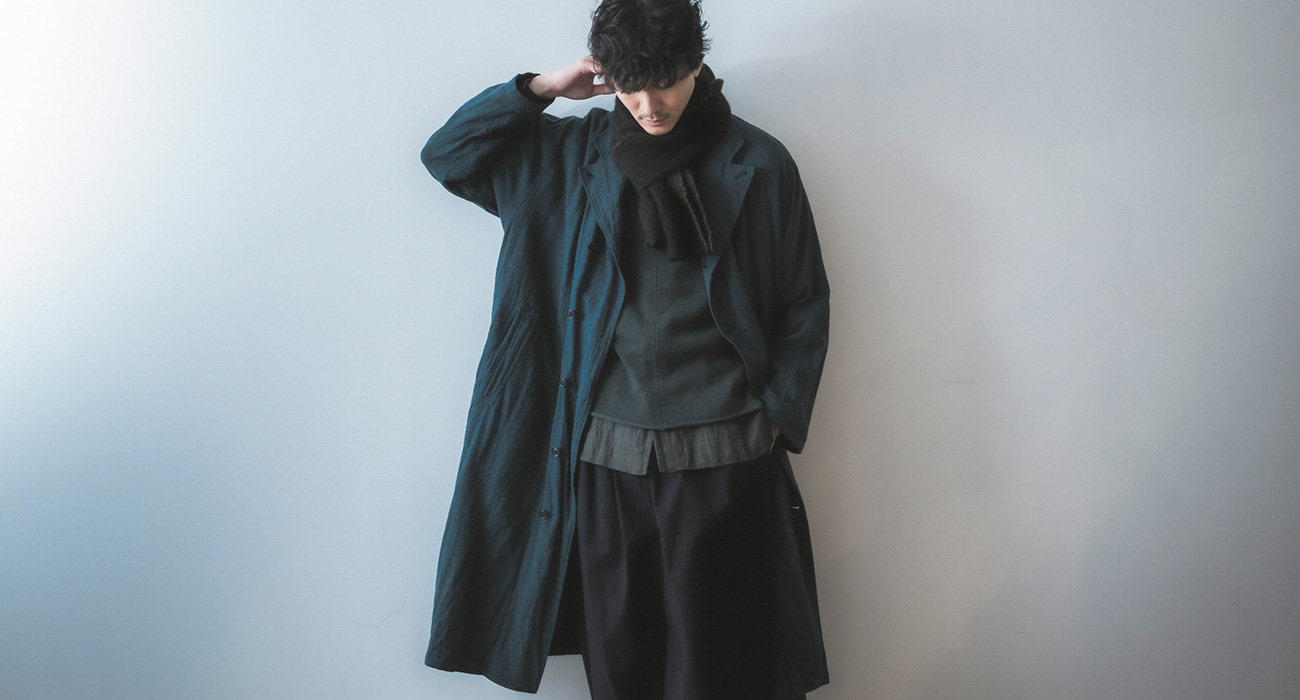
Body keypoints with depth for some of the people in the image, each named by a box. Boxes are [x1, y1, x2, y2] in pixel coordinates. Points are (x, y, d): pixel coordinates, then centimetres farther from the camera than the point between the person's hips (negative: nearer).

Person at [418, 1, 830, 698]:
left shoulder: (757, 164, 0)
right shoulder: (573, 155, 7)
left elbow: (804, 303, 6)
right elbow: (446, 155, 10)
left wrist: (777, 417, 0)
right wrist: (543, 87, 1)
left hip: (721, 455, -2)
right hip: (605, 453, 2)